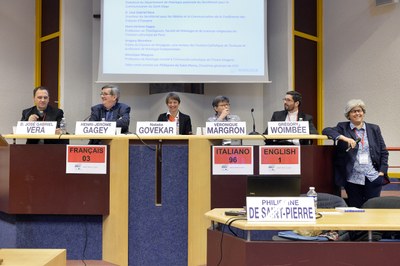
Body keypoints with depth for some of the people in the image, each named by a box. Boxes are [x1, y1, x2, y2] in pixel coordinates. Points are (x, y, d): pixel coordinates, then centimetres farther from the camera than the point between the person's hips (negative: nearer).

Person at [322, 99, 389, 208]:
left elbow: (384, 152, 13)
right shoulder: (343, 127, 7)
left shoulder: (374, 129, 12)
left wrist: (382, 172, 1)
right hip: (353, 178, -1)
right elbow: (326, 130, -10)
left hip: (373, 177, 1)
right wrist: (344, 138, -23)